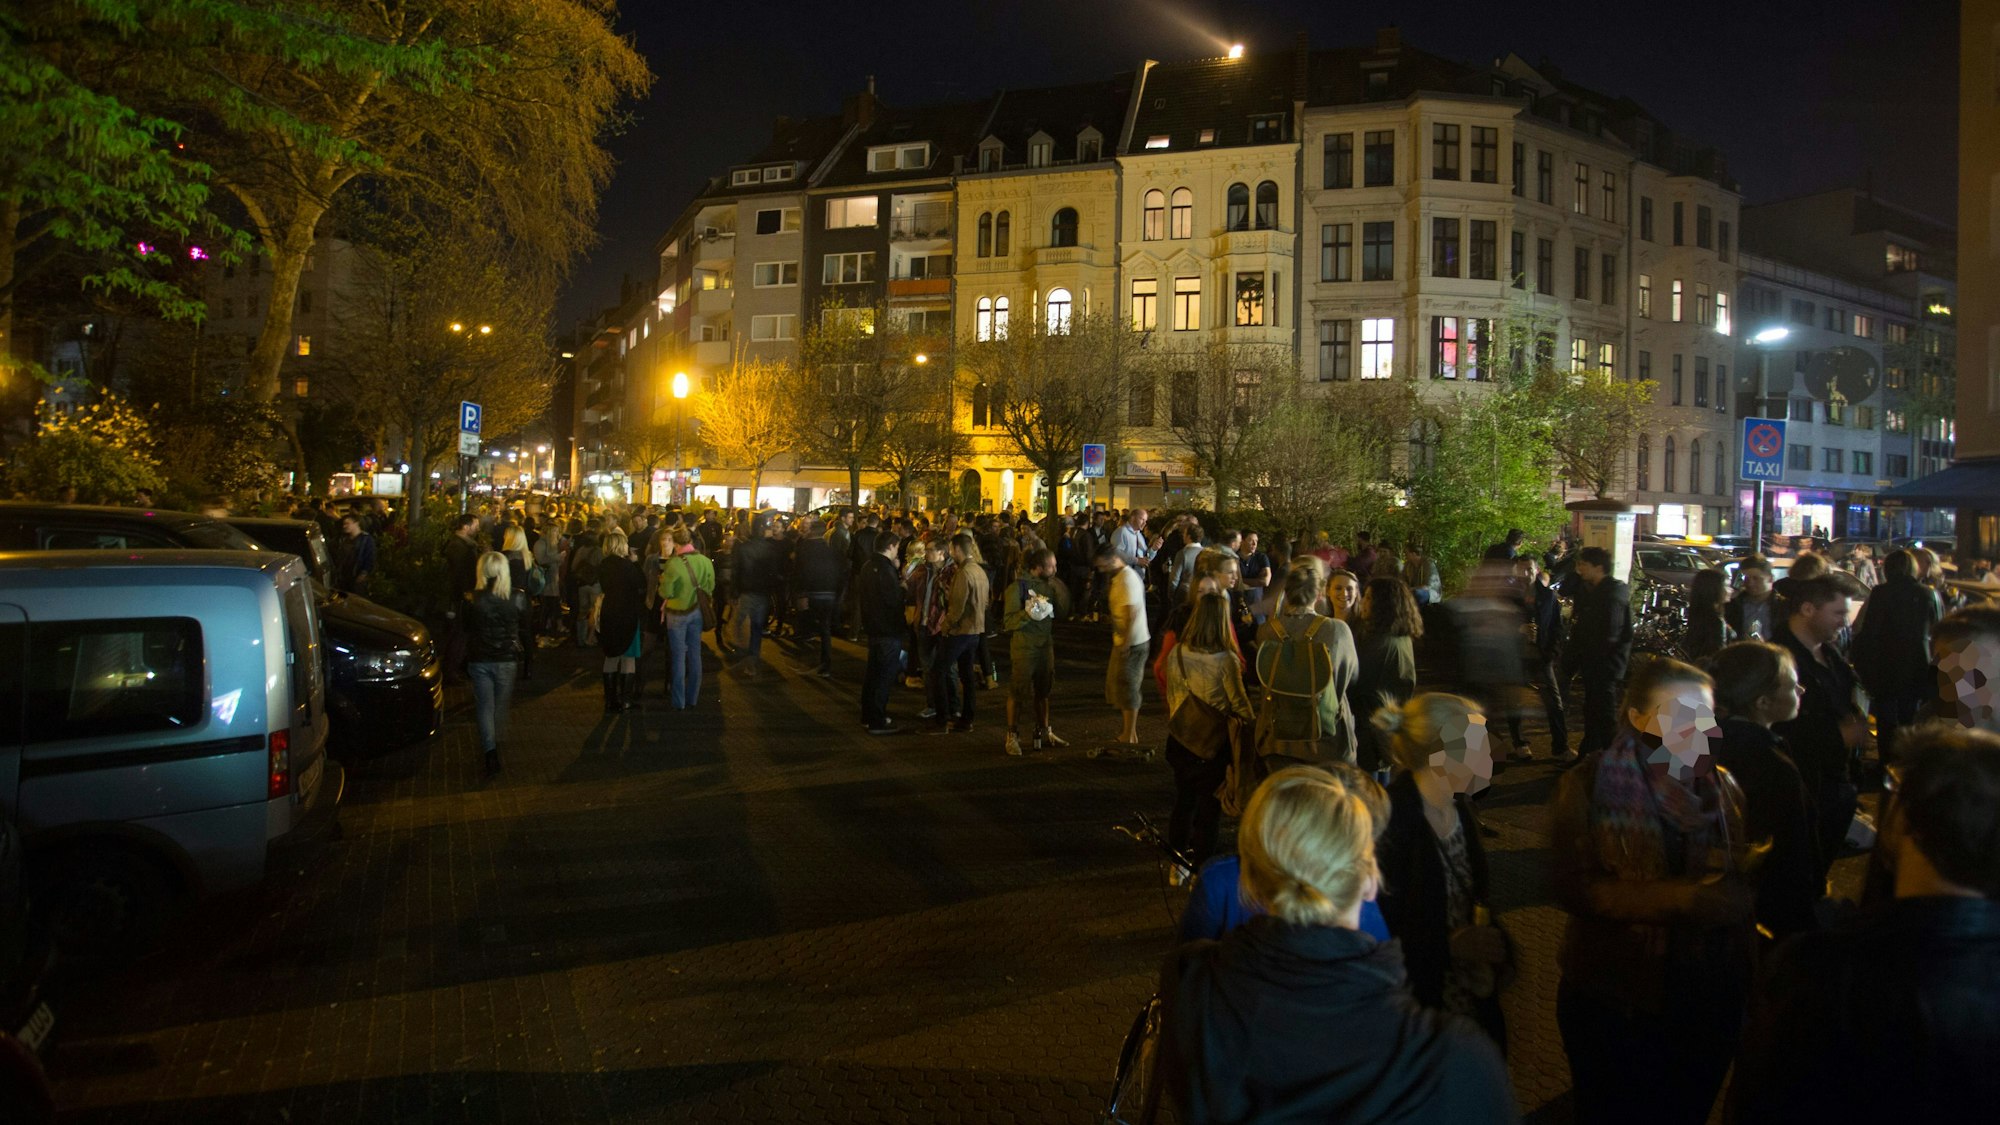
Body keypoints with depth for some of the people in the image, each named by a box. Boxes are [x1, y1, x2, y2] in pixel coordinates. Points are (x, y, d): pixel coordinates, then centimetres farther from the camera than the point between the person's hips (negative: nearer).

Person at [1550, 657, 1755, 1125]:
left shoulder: (1721, 784, 1)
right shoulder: (1590, 784, -12)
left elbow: (1745, 880, 2)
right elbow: (1574, 886, -18)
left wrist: (1733, 897, -21)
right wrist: (1679, 897, -26)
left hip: (1709, 998, 4)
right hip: (1615, 998, -4)